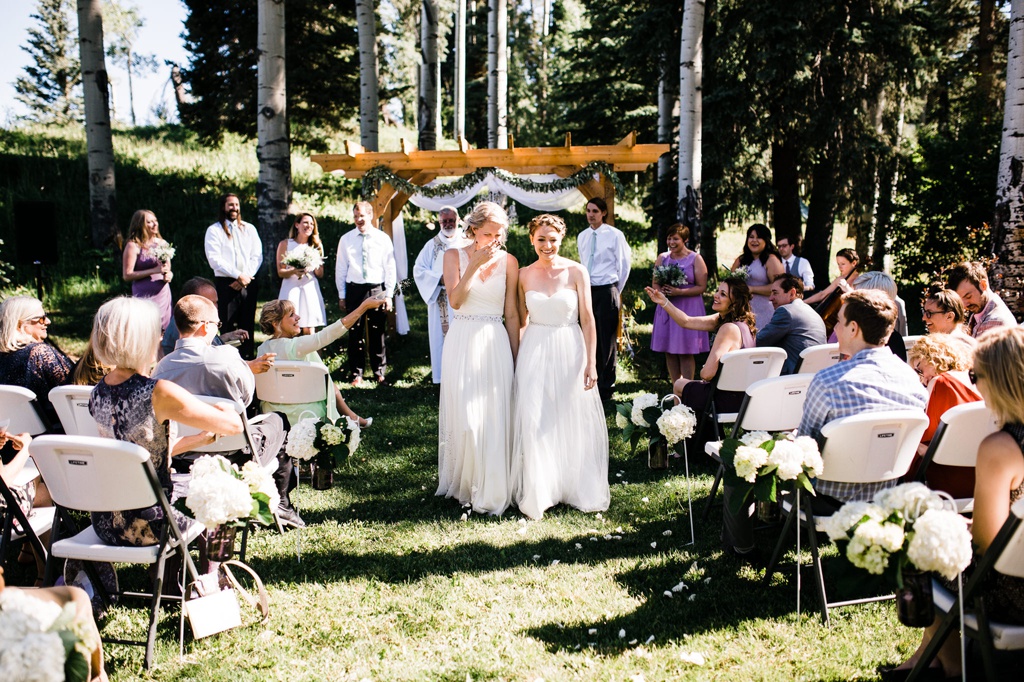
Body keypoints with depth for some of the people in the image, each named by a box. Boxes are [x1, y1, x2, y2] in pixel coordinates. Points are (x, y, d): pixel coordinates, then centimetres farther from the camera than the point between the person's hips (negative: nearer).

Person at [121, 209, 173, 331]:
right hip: (145, 296, -6)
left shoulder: (163, 243, 13)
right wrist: (154, 270, -15)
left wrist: (169, 275, -2)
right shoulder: (133, 246, -4)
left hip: (163, 294, 6)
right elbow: (127, 275, -9)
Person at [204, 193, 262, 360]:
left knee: (248, 326, 3)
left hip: (249, 283, 3)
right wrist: (238, 275, -12)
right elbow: (214, 259, -6)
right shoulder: (214, 230, 5)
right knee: (228, 327, -7)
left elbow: (257, 256, 9)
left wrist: (246, 277, -7)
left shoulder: (249, 229, 16)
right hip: (226, 283, -3)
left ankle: (247, 361, 8)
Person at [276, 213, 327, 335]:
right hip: (291, 290, -2)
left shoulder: (317, 246, 12)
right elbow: (280, 272, 2)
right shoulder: (285, 244, 6)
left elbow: (320, 274, 11)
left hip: (310, 290, 2)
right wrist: (293, 271, -18)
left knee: (309, 332, -4)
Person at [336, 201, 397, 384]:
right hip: (354, 289, 1)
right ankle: (356, 373, 15)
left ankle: (379, 372, 19)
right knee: (355, 333, 4)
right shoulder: (346, 239, 4)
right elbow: (341, 269, 8)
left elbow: (390, 268, 3)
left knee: (378, 333, 5)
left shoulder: (383, 239, 2)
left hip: (377, 289, -1)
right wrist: (341, 295, 6)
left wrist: (389, 295, -1)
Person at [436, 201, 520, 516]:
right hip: (462, 342, 0)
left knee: (495, 416, 0)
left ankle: (491, 489, 12)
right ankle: (463, 483, 16)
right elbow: (455, 300, -10)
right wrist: (476, 264, -14)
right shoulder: (454, 256, 3)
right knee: (463, 416, 0)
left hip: (495, 344, 0)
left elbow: (512, 313, 5)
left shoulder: (508, 262, 3)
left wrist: (516, 357, 3)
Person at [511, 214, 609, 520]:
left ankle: (577, 488, 23)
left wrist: (591, 362, -9)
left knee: (574, 422, 5)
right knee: (535, 423, -1)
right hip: (535, 353, 1)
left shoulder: (576, 272, -3)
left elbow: (587, 319, -4)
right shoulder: (524, 275, 4)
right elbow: (521, 319, 10)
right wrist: (515, 357, 5)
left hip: (570, 351, -1)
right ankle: (537, 493, 11)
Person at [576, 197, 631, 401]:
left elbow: (624, 265, 1)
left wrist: (616, 291, 4)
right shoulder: (582, 237, 11)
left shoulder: (615, 235, -4)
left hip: (606, 290, -5)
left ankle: (606, 386, 7)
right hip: (587, 290, 5)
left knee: (607, 339, -1)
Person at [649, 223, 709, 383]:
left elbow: (702, 287, -6)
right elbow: (654, 283, 13)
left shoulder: (695, 259, -1)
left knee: (685, 352, -4)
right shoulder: (662, 258, 11)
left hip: (688, 308, -4)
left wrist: (679, 292, -18)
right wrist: (661, 291, -10)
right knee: (669, 352, 5)